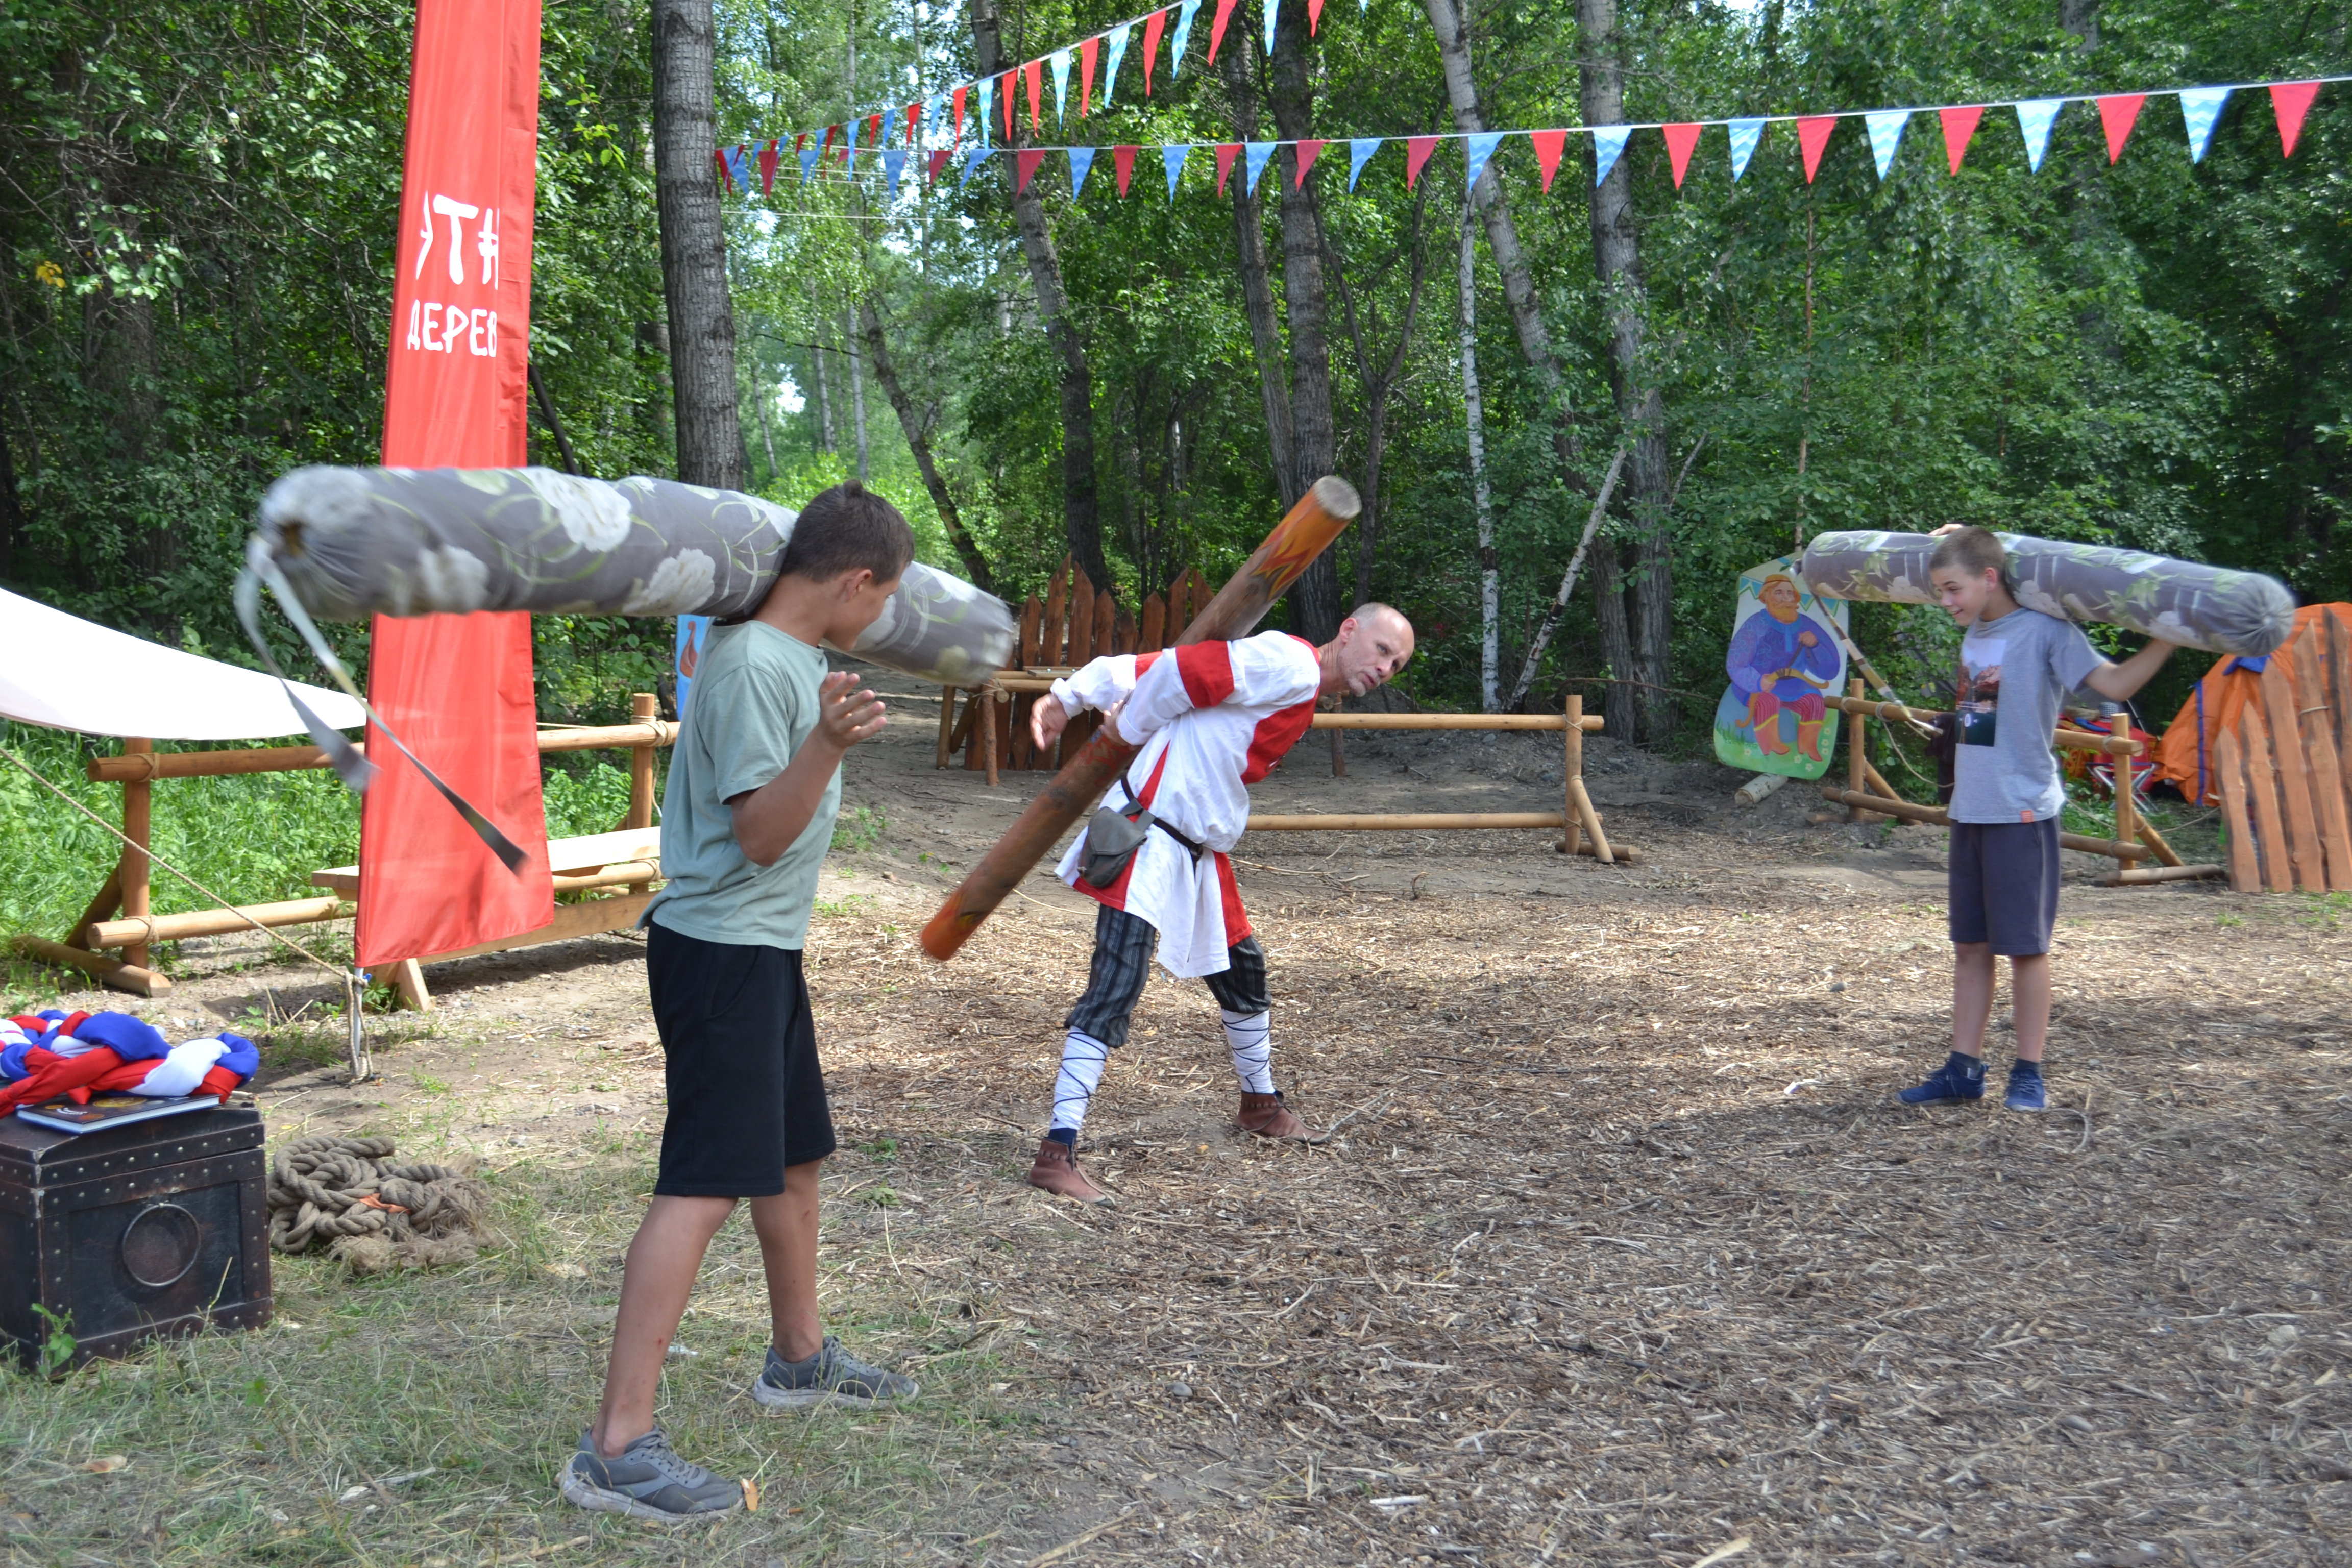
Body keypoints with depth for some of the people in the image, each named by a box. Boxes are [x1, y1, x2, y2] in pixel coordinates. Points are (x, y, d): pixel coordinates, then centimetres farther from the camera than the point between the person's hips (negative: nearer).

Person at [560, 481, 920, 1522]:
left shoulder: (794, 655, 9)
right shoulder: (754, 667, -20)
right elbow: (760, 833, -24)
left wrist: (833, 737, 37)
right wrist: (828, 744, -38)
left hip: (764, 949, 10)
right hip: (721, 953, -10)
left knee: (794, 1156, 20)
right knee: (706, 1185, -12)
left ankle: (801, 1359, 37)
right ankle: (617, 1448, -10)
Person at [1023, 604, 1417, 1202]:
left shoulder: (1304, 693, 15)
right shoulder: (1290, 665, -15)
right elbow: (1178, 672, -18)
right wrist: (1132, 729, -2)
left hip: (1200, 850, 10)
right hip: (1147, 838, -10)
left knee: (1242, 970, 24)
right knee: (1114, 992, -16)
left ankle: (1261, 1106, 45)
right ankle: (1056, 1153, -15)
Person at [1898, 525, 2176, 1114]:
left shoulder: (2045, 632, -11)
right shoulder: (1974, 634, 11)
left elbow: (2113, 683, -17)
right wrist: (1955, 542, 21)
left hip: (2022, 812, -7)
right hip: (1969, 811, 7)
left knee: (2025, 946, 2)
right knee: (1969, 944, 11)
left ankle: (2028, 1073, 12)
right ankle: (1964, 1068, 18)